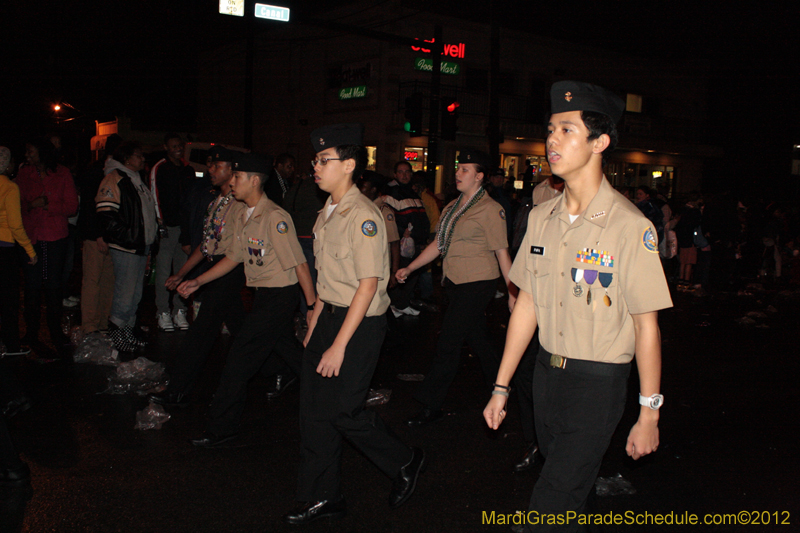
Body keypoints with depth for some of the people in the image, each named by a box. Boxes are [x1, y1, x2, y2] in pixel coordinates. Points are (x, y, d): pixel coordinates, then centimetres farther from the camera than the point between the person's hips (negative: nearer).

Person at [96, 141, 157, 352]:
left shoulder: (137, 180, 19)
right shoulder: (114, 178, -10)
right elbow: (106, 215, -17)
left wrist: (149, 240, 19)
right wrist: (127, 238, -19)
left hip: (141, 246, 9)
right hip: (125, 247, -9)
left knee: (135, 292, 13)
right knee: (125, 290, -6)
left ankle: (128, 330, 22)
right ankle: (116, 332, 5)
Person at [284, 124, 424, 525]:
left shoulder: (363, 217, -18)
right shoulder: (327, 213, 9)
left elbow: (368, 284, -21)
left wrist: (339, 345, -21)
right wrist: (315, 322, 16)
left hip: (360, 324, -8)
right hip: (330, 315, 9)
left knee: (341, 409, -3)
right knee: (314, 409, 10)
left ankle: (405, 463, 22)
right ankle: (323, 497, 25)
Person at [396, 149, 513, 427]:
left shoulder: (490, 209, -10)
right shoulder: (452, 207, 12)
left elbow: (502, 252, -11)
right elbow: (438, 245, 16)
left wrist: (512, 291, -11)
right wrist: (409, 268, 12)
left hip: (478, 284, -8)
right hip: (456, 281, 8)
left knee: (448, 342, -7)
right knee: (476, 336, 17)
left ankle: (431, 406, 1)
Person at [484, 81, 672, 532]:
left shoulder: (630, 226, -16)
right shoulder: (542, 218, 2)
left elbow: (646, 326, -12)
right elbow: (528, 304, 7)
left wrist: (649, 415, -8)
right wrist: (501, 387, 9)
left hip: (599, 381, -5)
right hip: (547, 371, 6)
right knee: (571, 494, 20)